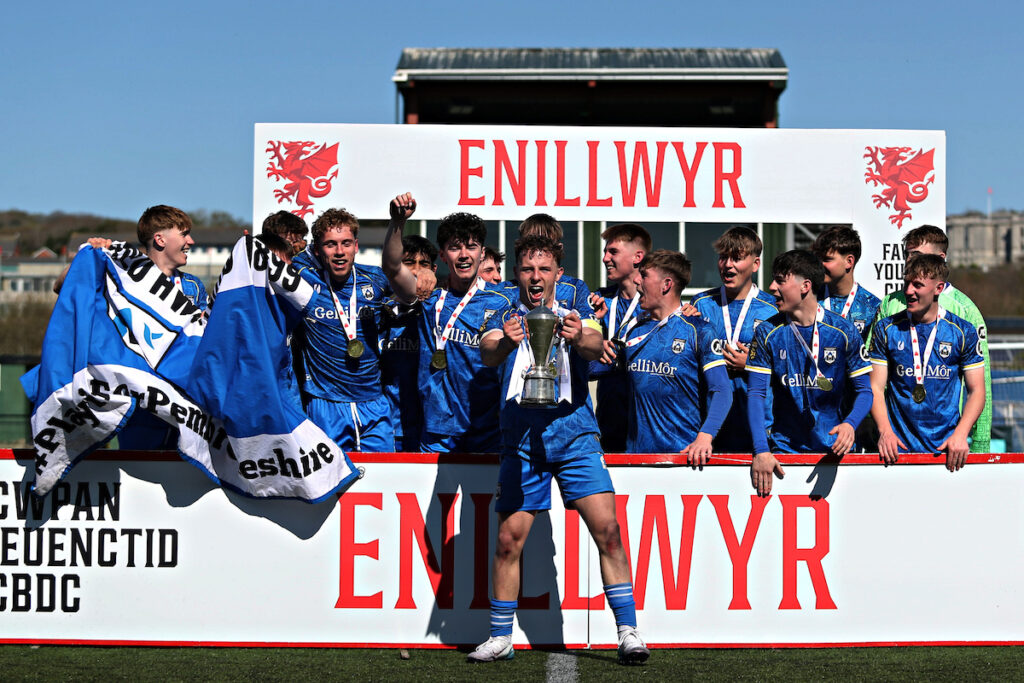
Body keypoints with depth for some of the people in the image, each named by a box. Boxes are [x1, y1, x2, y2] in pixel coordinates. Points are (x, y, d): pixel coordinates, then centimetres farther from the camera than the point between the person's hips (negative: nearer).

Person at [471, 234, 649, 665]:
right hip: (520, 438, 1)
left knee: (607, 531, -10)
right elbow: (487, 353, -9)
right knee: (508, 540, 0)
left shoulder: (574, 317, 11)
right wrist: (506, 343, -33)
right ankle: (500, 638, 14)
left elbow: (595, 346, -11)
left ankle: (627, 631, -4)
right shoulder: (505, 319, 12)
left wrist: (581, 339, -36)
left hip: (573, 431, 0)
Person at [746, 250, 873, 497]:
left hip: (832, 448, 0)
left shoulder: (843, 331, -2)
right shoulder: (767, 333, 0)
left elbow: (864, 391, 2)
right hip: (784, 448, 0)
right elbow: (756, 394, -3)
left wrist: (850, 424, -20)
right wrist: (761, 450, -15)